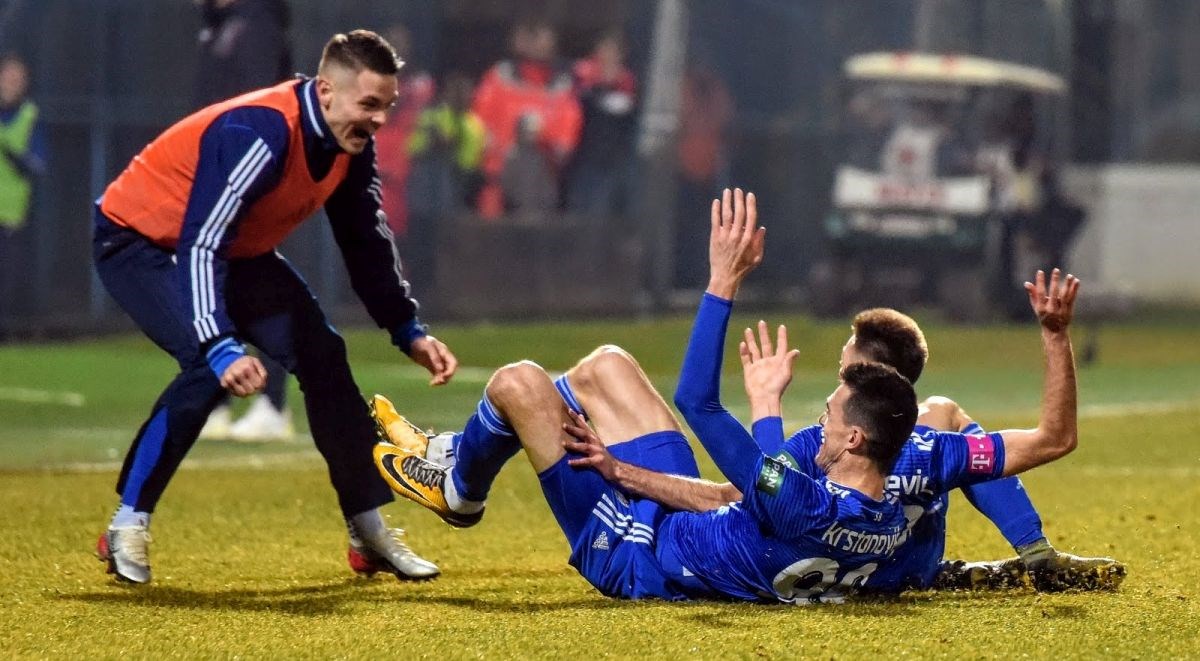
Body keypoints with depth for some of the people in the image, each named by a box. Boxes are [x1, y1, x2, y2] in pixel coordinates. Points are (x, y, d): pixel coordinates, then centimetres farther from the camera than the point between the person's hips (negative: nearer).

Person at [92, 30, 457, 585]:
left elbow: (366, 243, 5)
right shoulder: (257, 136, -36)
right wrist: (220, 347, -52)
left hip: (235, 249, 8)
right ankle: (127, 527, -15)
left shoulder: (350, 145, -10)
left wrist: (409, 332, 0)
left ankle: (370, 534, 10)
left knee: (321, 355, 0)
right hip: (137, 241, -8)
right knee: (211, 370, -28)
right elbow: (201, 246, -42)